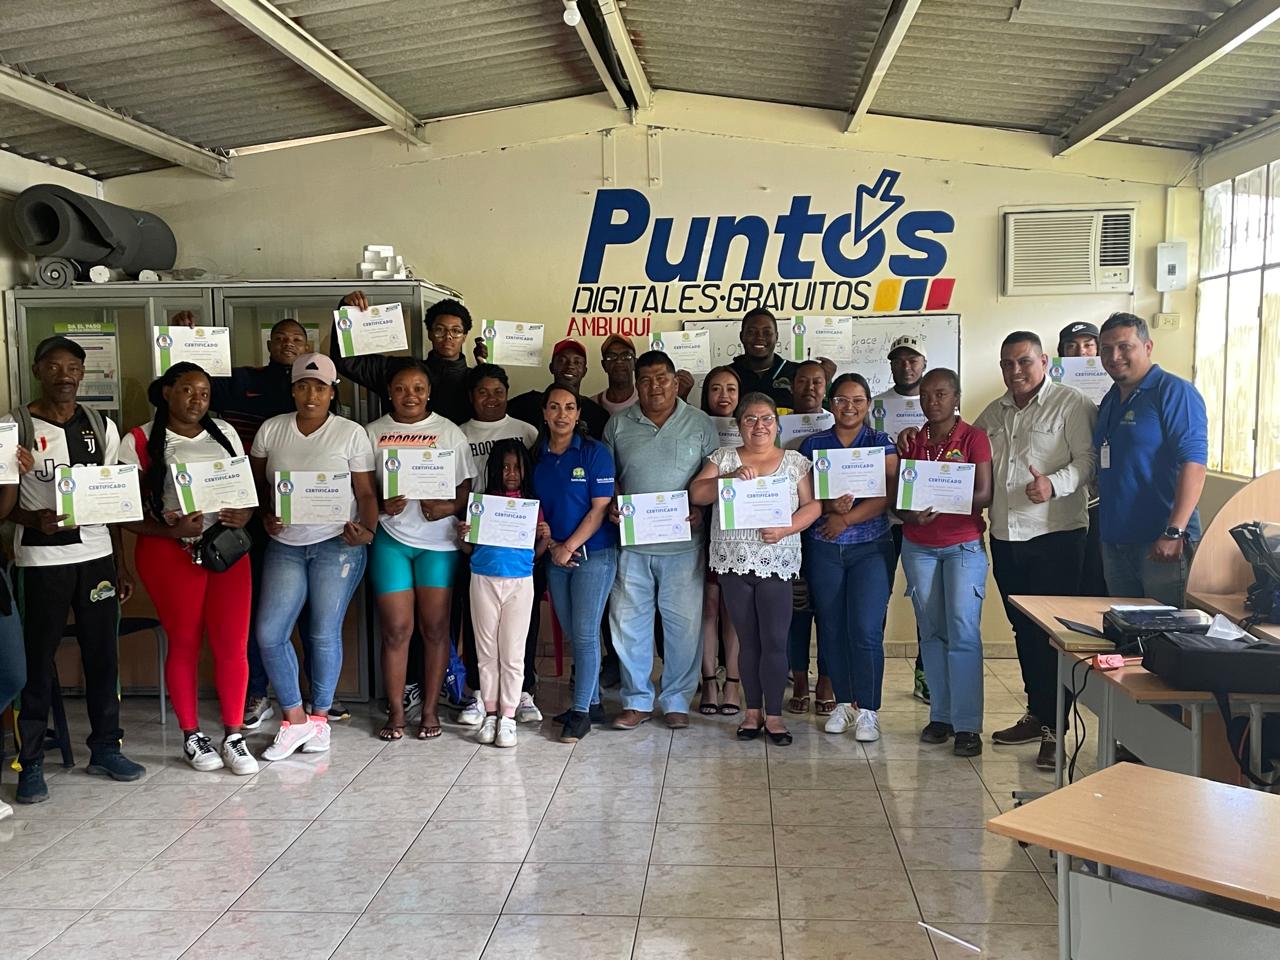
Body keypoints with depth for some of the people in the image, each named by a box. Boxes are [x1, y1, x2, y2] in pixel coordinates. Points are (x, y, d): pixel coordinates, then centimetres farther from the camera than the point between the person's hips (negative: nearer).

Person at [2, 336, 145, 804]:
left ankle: (105, 748, 21)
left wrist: (121, 563, 11)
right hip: (41, 559, -3)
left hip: (97, 553, 3)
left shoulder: (102, 427, 8)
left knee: (102, 654, 8)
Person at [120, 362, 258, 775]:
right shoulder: (140, 441, -1)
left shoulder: (224, 434, 11)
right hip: (170, 552, -3)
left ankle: (234, 736, 12)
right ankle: (192, 736, 21)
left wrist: (244, 515, -7)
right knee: (184, 643, 6)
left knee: (233, 644, 0)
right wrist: (172, 530, -18)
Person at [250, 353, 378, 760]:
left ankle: (320, 716, 20)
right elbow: (257, 483, 14)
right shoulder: (271, 429, 6)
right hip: (285, 544, 3)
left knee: (325, 634, 1)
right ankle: (295, 719, 11)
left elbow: (366, 492, -2)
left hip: (337, 544, -3)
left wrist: (367, 528, -20)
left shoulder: (351, 434, -3)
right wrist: (265, 516, -3)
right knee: (269, 632, -4)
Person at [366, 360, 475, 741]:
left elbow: (465, 490, 5)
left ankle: (430, 709, 14)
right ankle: (395, 712, 12)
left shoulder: (450, 433, 4)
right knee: (396, 628, 0)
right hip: (390, 540, 0)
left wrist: (448, 507, -15)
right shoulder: (373, 433, 6)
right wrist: (381, 505, -12)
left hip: (439, 541, 0)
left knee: (435, 627, 2)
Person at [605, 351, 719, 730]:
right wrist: (610, 506, -4)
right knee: (628, 622, 5)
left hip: (683, 544, -1)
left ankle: (677, 701, 18)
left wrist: (700, 507, -11)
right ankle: (637, 700, 20)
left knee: (683, 623, 3)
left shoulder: (700, 424, 4)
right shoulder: (618, 425, 8)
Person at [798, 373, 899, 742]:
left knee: (866, 629, -9)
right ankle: (844, 702, 20)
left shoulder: (882, 444, 4)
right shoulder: (813, 445, 9)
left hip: (871, 547, -2)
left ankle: (867, 709, 2)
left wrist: (846, 518, -15)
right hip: (823, 548, 2)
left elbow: (887, 496, -8)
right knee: (832, 628, 6)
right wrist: (829, 506, -17)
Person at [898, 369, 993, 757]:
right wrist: (911, 513, -16)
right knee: (931, 632, 7)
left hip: (964, 545, -4)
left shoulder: (974, 438, -2)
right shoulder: (911, 441, 9)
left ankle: (967, 725, -5)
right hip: (919, 547, 4)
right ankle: (940, 716, 16)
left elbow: (984, 495, -11)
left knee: (963, 632, -9)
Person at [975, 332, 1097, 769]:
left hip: (1056, 535, -6)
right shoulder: (993, 414, 15)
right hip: (1005, 537, 6)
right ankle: (1036, 714, 27)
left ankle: (1055, 727, 4)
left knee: (1055, 632, -2)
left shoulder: (1071, 404, -5)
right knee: (1024, 630, 14)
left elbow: (1086, 460, -12)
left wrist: (1055, 483, -27)